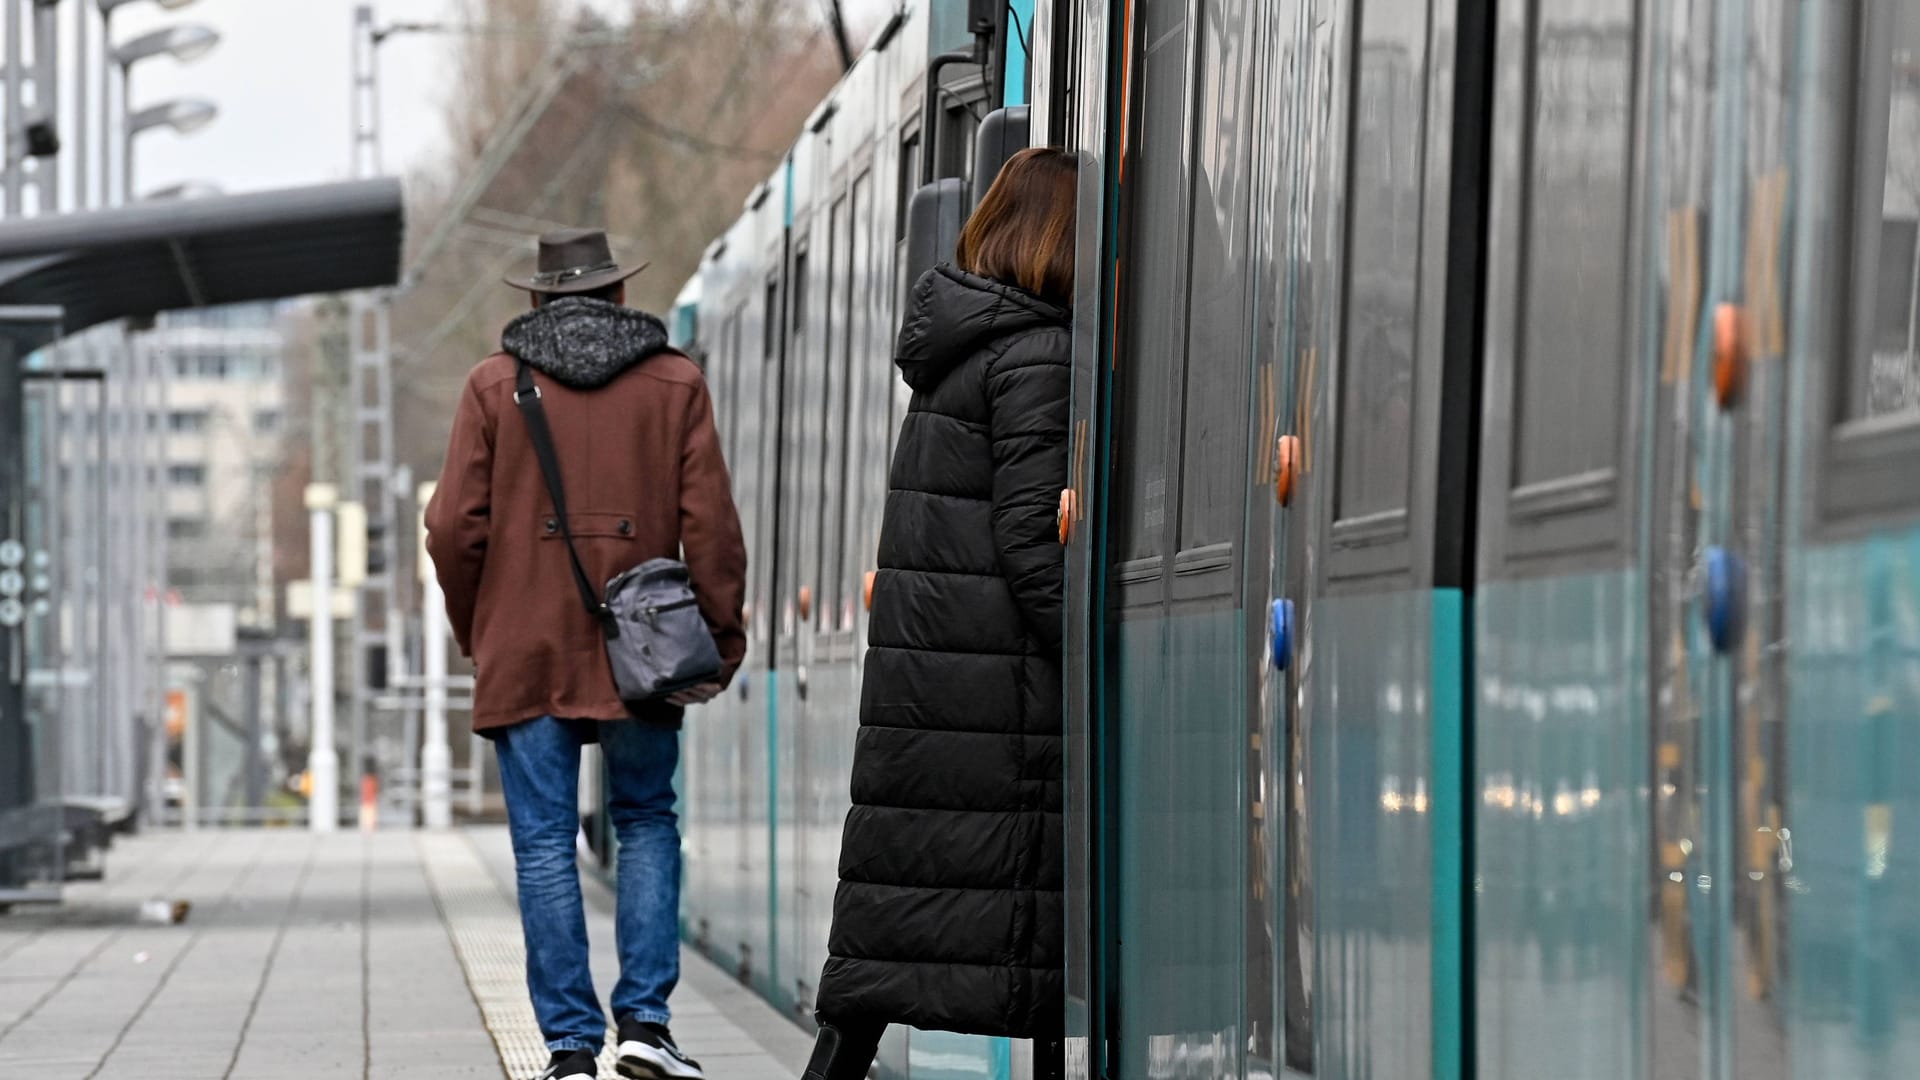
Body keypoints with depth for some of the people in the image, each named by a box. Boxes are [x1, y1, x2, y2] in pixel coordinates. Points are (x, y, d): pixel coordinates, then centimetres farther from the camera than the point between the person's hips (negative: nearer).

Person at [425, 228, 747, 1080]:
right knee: (647, 825, 13)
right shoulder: (675, 384, 6)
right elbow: (711, 526, -2)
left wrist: (475, 633, 11)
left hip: (525, 653, -1)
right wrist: (721, 636, 5)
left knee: (544, 843, 1)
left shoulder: (494, 384, 4)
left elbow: (454, 528, -1)